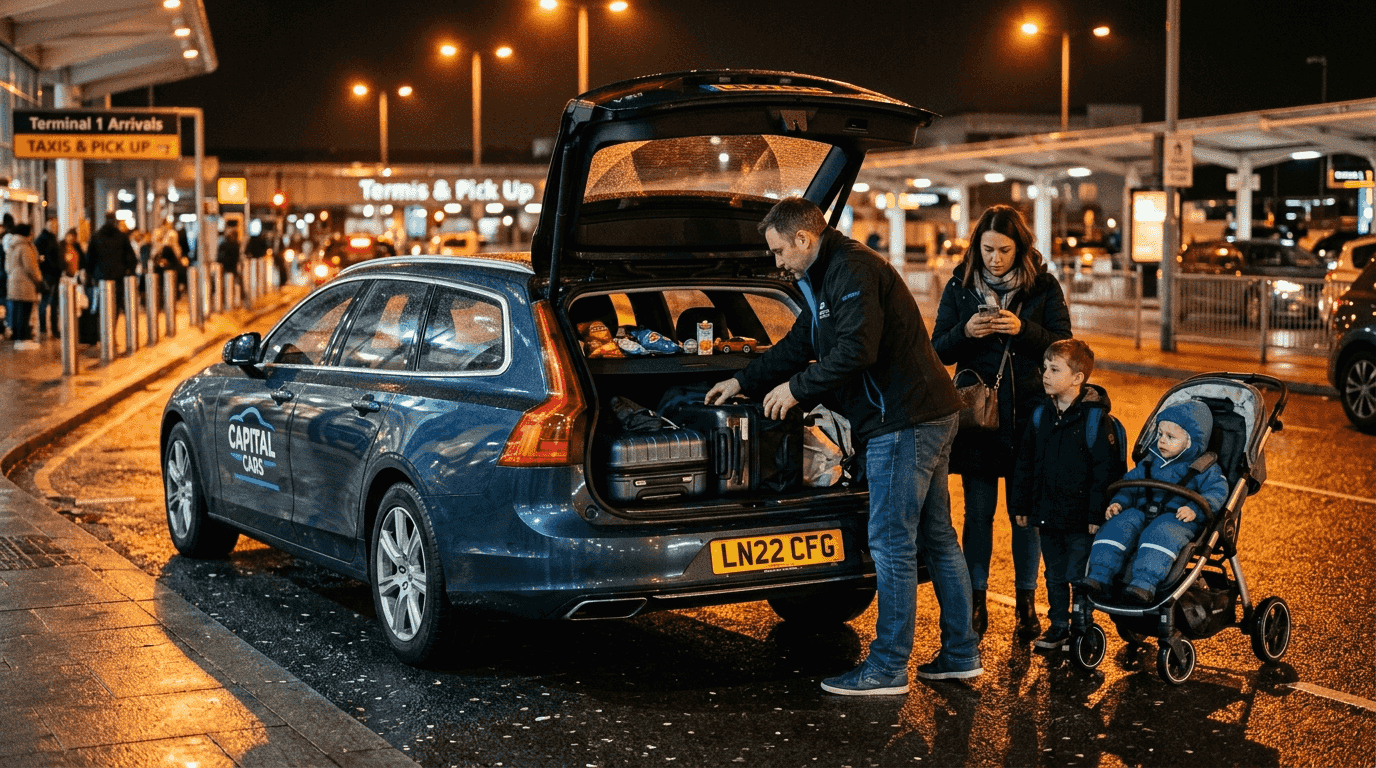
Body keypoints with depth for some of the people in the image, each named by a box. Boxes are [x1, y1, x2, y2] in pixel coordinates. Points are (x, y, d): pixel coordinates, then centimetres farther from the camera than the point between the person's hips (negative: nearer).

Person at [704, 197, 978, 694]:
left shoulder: (853, 270, -14)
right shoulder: (828, 278, 20)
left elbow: (856, 350, -25)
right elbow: (798, 346, 31)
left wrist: (797, 388, -14)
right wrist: (743, 382, 34)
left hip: (904, 420, -11)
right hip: (927, 416, 11)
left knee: (892, 545, -7)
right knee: (936, 538, 13)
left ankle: (887, 668, -2)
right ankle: (962, 653, 19)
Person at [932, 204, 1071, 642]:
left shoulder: (1044, 287, 1)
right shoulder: (960, 286, 4)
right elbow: (939, 352, 3)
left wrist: (1023, 330, -19)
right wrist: (965, 332, -17)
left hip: (1030, 413, -1)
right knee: (979, 511, 3)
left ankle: (1026, 603, 14)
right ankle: (976, 602, 12)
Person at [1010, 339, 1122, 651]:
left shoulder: (1095, 418, -13)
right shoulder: (1041, 415, 5)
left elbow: (1106, 469, -14)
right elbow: (1026, 462, 12)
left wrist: (1098, 513, -17)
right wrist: (1021, 505, 11)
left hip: (1081, 517, -6)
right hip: (1047, 515, 6)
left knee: (1080, 575, 2)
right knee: (1055, 575, 16)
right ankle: (1058, 626, 28)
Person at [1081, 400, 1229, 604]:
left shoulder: (1204, 469, 5)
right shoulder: (1152, 461, 23)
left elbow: (1218, 492, -6)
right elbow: (1130, 482, 25)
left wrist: (1195, 510, -23)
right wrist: (1119, 502, 6)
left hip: (1176, 520, -5)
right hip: (1142, 514, 5)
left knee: (1160, 533, -38)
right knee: (1118, 526, -23)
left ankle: (1145, 582, -50)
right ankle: (1099, 576, -29)